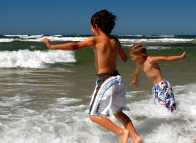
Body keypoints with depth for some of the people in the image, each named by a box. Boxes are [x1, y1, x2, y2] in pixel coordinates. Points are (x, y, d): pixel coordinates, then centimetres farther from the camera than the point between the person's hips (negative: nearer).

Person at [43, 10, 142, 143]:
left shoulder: (95, 39, -11)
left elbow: (75, 46, -19)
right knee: (118, 112, 21)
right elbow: (124, 58, 18)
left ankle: (121, 132, -11)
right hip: (117, 79, 7)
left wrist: (52, 46, -15)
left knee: (94, 115, 3)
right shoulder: (115, 40, 8)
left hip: (105, 81, -7)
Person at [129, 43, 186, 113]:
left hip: (163, 86, -9)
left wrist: (181, 57, -14)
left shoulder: (150, 60, -17)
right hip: (155, 87, 9)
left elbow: (167, 58, -15)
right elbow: (137, 72, 32)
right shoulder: (139, 64, 9)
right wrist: (135, 80, 51)